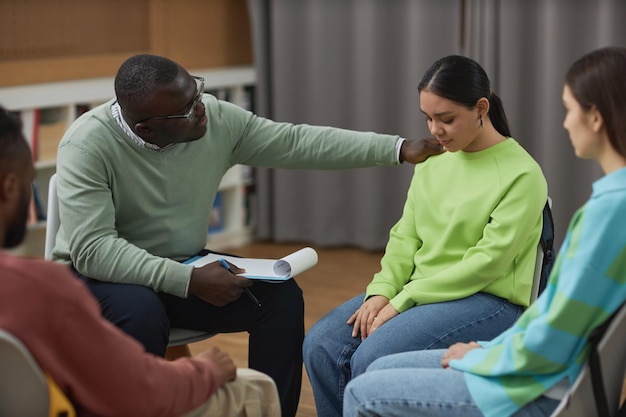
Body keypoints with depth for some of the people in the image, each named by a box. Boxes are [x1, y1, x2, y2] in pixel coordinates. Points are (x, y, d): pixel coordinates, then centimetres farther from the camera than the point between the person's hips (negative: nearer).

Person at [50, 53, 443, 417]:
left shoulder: (218, 118, -11)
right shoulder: (88, 145, -25)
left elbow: (297, 142, -4)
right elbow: (91, 249, -30)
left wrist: (398, 148, -8)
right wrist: (190, 281, -35)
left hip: (184, 270, 5)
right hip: (102, 277, -5)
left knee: (280, 296, -14)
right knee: (142, 312, -37)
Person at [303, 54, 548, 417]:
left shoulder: (522, 175, -11)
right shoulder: (433, 161, 10)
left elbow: (488, 261, -17)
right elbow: (406, 235, 12)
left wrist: (404, 301, -19)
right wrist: (382, 291, -8)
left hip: (487, 300, -7)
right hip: (418, 291, 7)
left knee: (372, 358, -27)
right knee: (322, 346, -15)